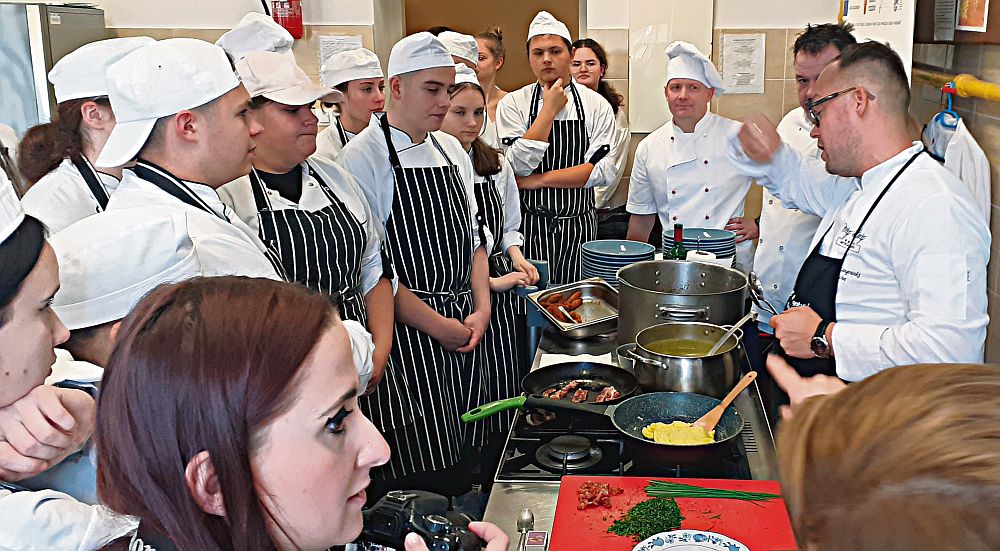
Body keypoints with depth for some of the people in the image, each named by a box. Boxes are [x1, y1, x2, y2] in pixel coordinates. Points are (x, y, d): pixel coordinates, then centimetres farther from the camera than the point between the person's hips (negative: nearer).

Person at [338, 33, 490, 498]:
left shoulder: (452, 151, 12)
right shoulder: (363, 158, -11)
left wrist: (482, 307, 3)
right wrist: (439, 325, -14)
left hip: (462, 330, 7)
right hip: (405, 334, -7)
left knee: (458, 471, 11)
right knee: (419, 482, -4)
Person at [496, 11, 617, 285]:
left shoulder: (596, 104, 2)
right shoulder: (512, 104, 0)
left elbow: (604, 170, -8)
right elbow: (518, 166, -13)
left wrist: (540, 179, -12)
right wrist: (549, 110, -12)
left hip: (579, 229, 1)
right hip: (529, 228, -1)